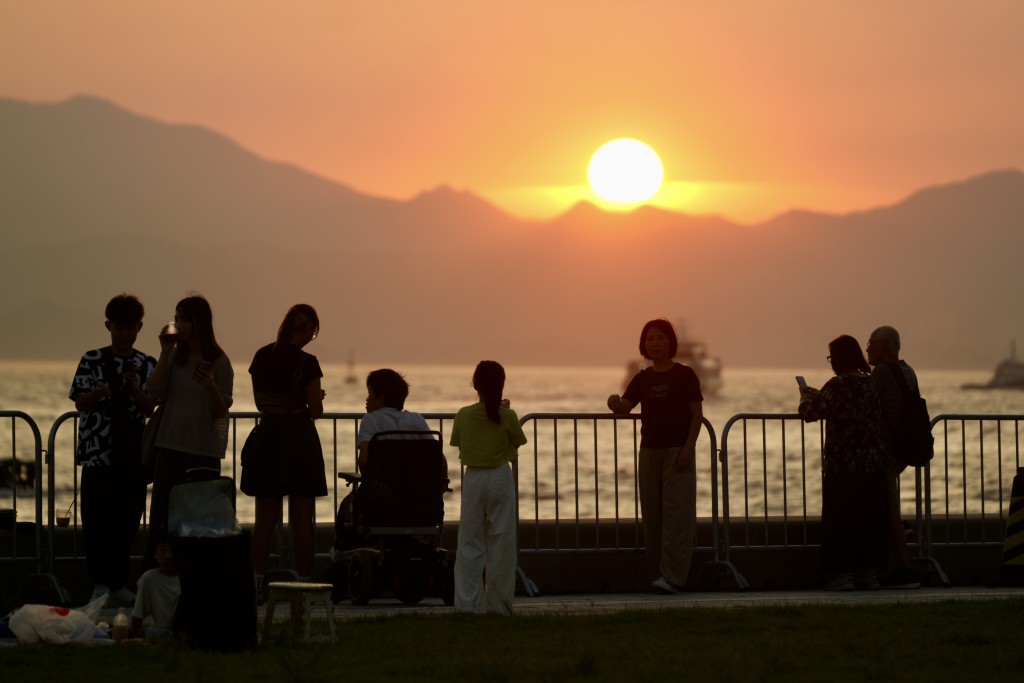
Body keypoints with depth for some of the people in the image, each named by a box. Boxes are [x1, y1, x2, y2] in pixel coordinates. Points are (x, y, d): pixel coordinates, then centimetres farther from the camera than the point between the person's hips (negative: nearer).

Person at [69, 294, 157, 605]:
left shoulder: (148, 365, 8)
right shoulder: (92, 360, 2)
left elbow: (149, 409, 1)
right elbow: (80, 403, -3)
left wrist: (132, 386, -17)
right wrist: (97, 393, -25)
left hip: (132, 454, 2)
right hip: (97, 451, -2)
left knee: (128, 520, 4)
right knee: (97, 518, -8)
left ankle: (119, 584, 12)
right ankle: (99, 584, -6)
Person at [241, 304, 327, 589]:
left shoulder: (262, 357, 3)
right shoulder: (306, 363, -12)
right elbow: (316, 410, -8)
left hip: (267, 434, 4)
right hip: (299, 436, -4)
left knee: (266, 517, 9)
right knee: (302, 518, 3)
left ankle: (258, 583, 3)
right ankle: (304, 581, 3)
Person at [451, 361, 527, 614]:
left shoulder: (464, 415, -4)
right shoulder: (507, 416, -10)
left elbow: (459, 447, 5)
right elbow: (517, 444, 4)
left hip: (473, 478, 1)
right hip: (500, 477, -1)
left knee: (469, 543, 6)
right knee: (501, 542, 6)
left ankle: (467, 602, 1)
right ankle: (498, 604, 7)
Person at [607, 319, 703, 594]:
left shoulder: (685, 376, -2)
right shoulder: (642, 379, 10)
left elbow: (697, 414, -4)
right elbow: (624, 407, 3)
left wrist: (688, 448, -14)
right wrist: (614, 403, -21)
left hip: (678, 451, -5)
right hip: (649, 451, 5)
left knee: (676, 511, -10)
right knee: (652, 513, 2)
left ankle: (673, 576, -15)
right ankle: (661, 569, 9)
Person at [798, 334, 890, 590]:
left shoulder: (838, 385, -13)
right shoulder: (872, 383, 8)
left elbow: (810, 411, -17)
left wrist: (806, 394, 6)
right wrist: (815, 395, 26)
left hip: (843, 465, -6)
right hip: (874, 464, 6)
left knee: (839, 518, 1)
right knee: (870, 518, 9)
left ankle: (842, 574, 0)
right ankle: (869, 573, 11)